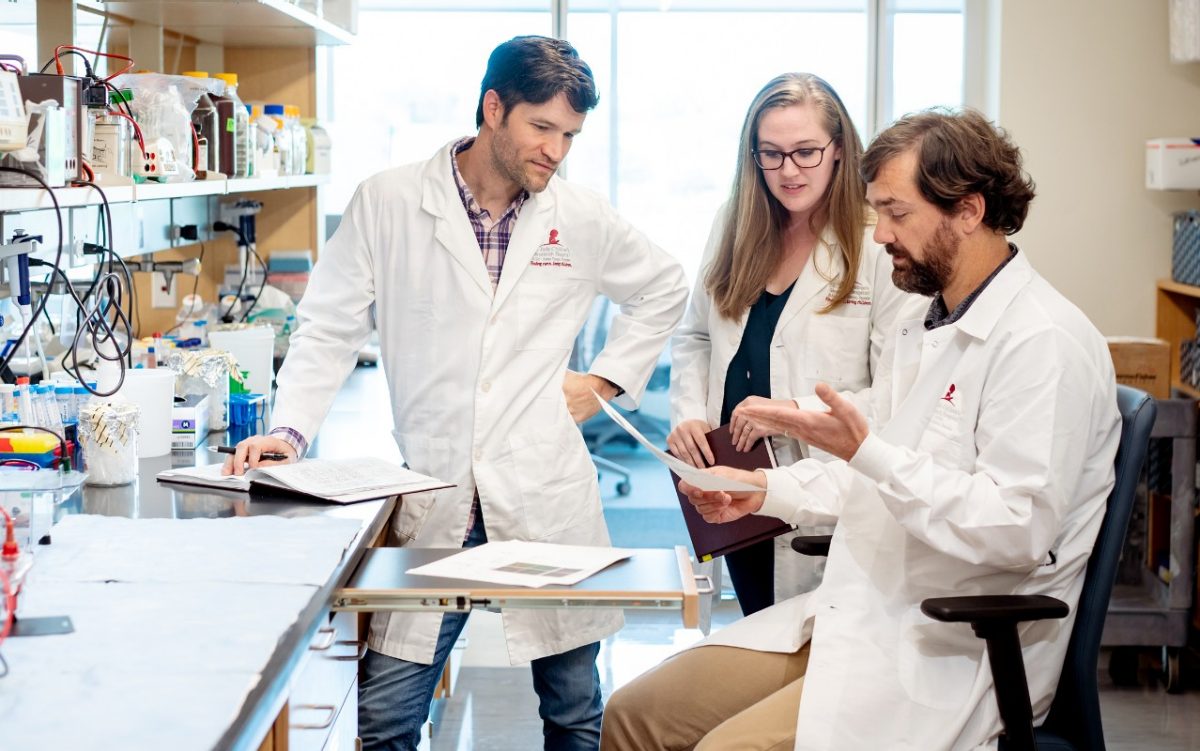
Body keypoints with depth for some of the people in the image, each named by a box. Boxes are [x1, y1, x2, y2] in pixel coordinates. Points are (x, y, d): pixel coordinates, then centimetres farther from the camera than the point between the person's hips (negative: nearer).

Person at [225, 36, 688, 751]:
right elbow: (330, 329, 3)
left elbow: (665, 288, 22)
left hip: (546, 499, 2)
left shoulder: (582, 217, 5)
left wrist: (607, 377, 11)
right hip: (431, 502, -1)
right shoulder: (388, 203, -1)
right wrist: (289, 430, -10)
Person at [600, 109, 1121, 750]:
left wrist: (866, 451, -27)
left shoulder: (1044, 342, -16)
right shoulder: (925, 328, 16)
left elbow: (1019, 530, -24)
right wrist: (766, 490, 10)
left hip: (948, 655, -9)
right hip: (857, 617, 9)